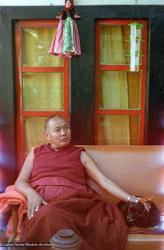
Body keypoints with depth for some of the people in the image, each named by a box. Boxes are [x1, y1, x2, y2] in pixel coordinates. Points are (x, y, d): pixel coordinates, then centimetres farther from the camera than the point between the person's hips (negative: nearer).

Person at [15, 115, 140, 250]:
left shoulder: (80, 154, 18)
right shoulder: (35, 153, 21)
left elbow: (104, 180, 10)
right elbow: (20, 182, 12)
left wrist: (130, 198, -2)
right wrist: (31, 193, -12)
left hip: (74, 201, 0)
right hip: (42, 203, 1)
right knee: (49, 218, -37)